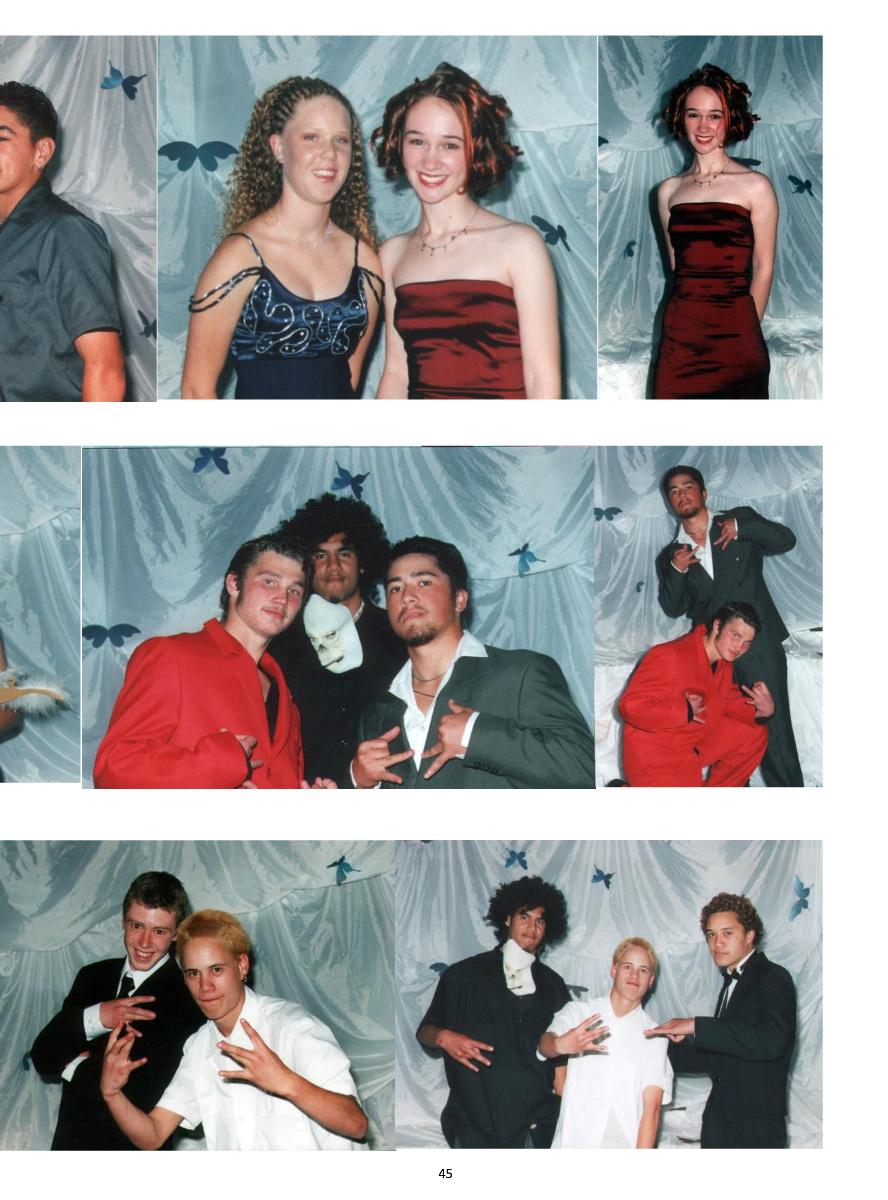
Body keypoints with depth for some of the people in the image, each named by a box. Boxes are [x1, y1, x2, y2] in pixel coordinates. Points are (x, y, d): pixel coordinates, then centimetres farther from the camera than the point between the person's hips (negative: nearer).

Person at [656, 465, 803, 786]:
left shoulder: (740, 519, 9)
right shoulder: (670, 555, 15)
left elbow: (786, 540, -1)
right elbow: (673, 608, 7)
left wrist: (741, 527, -12)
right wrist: (676, 570, -10)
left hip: (759, 645, -3)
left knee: (774, 733, -8)